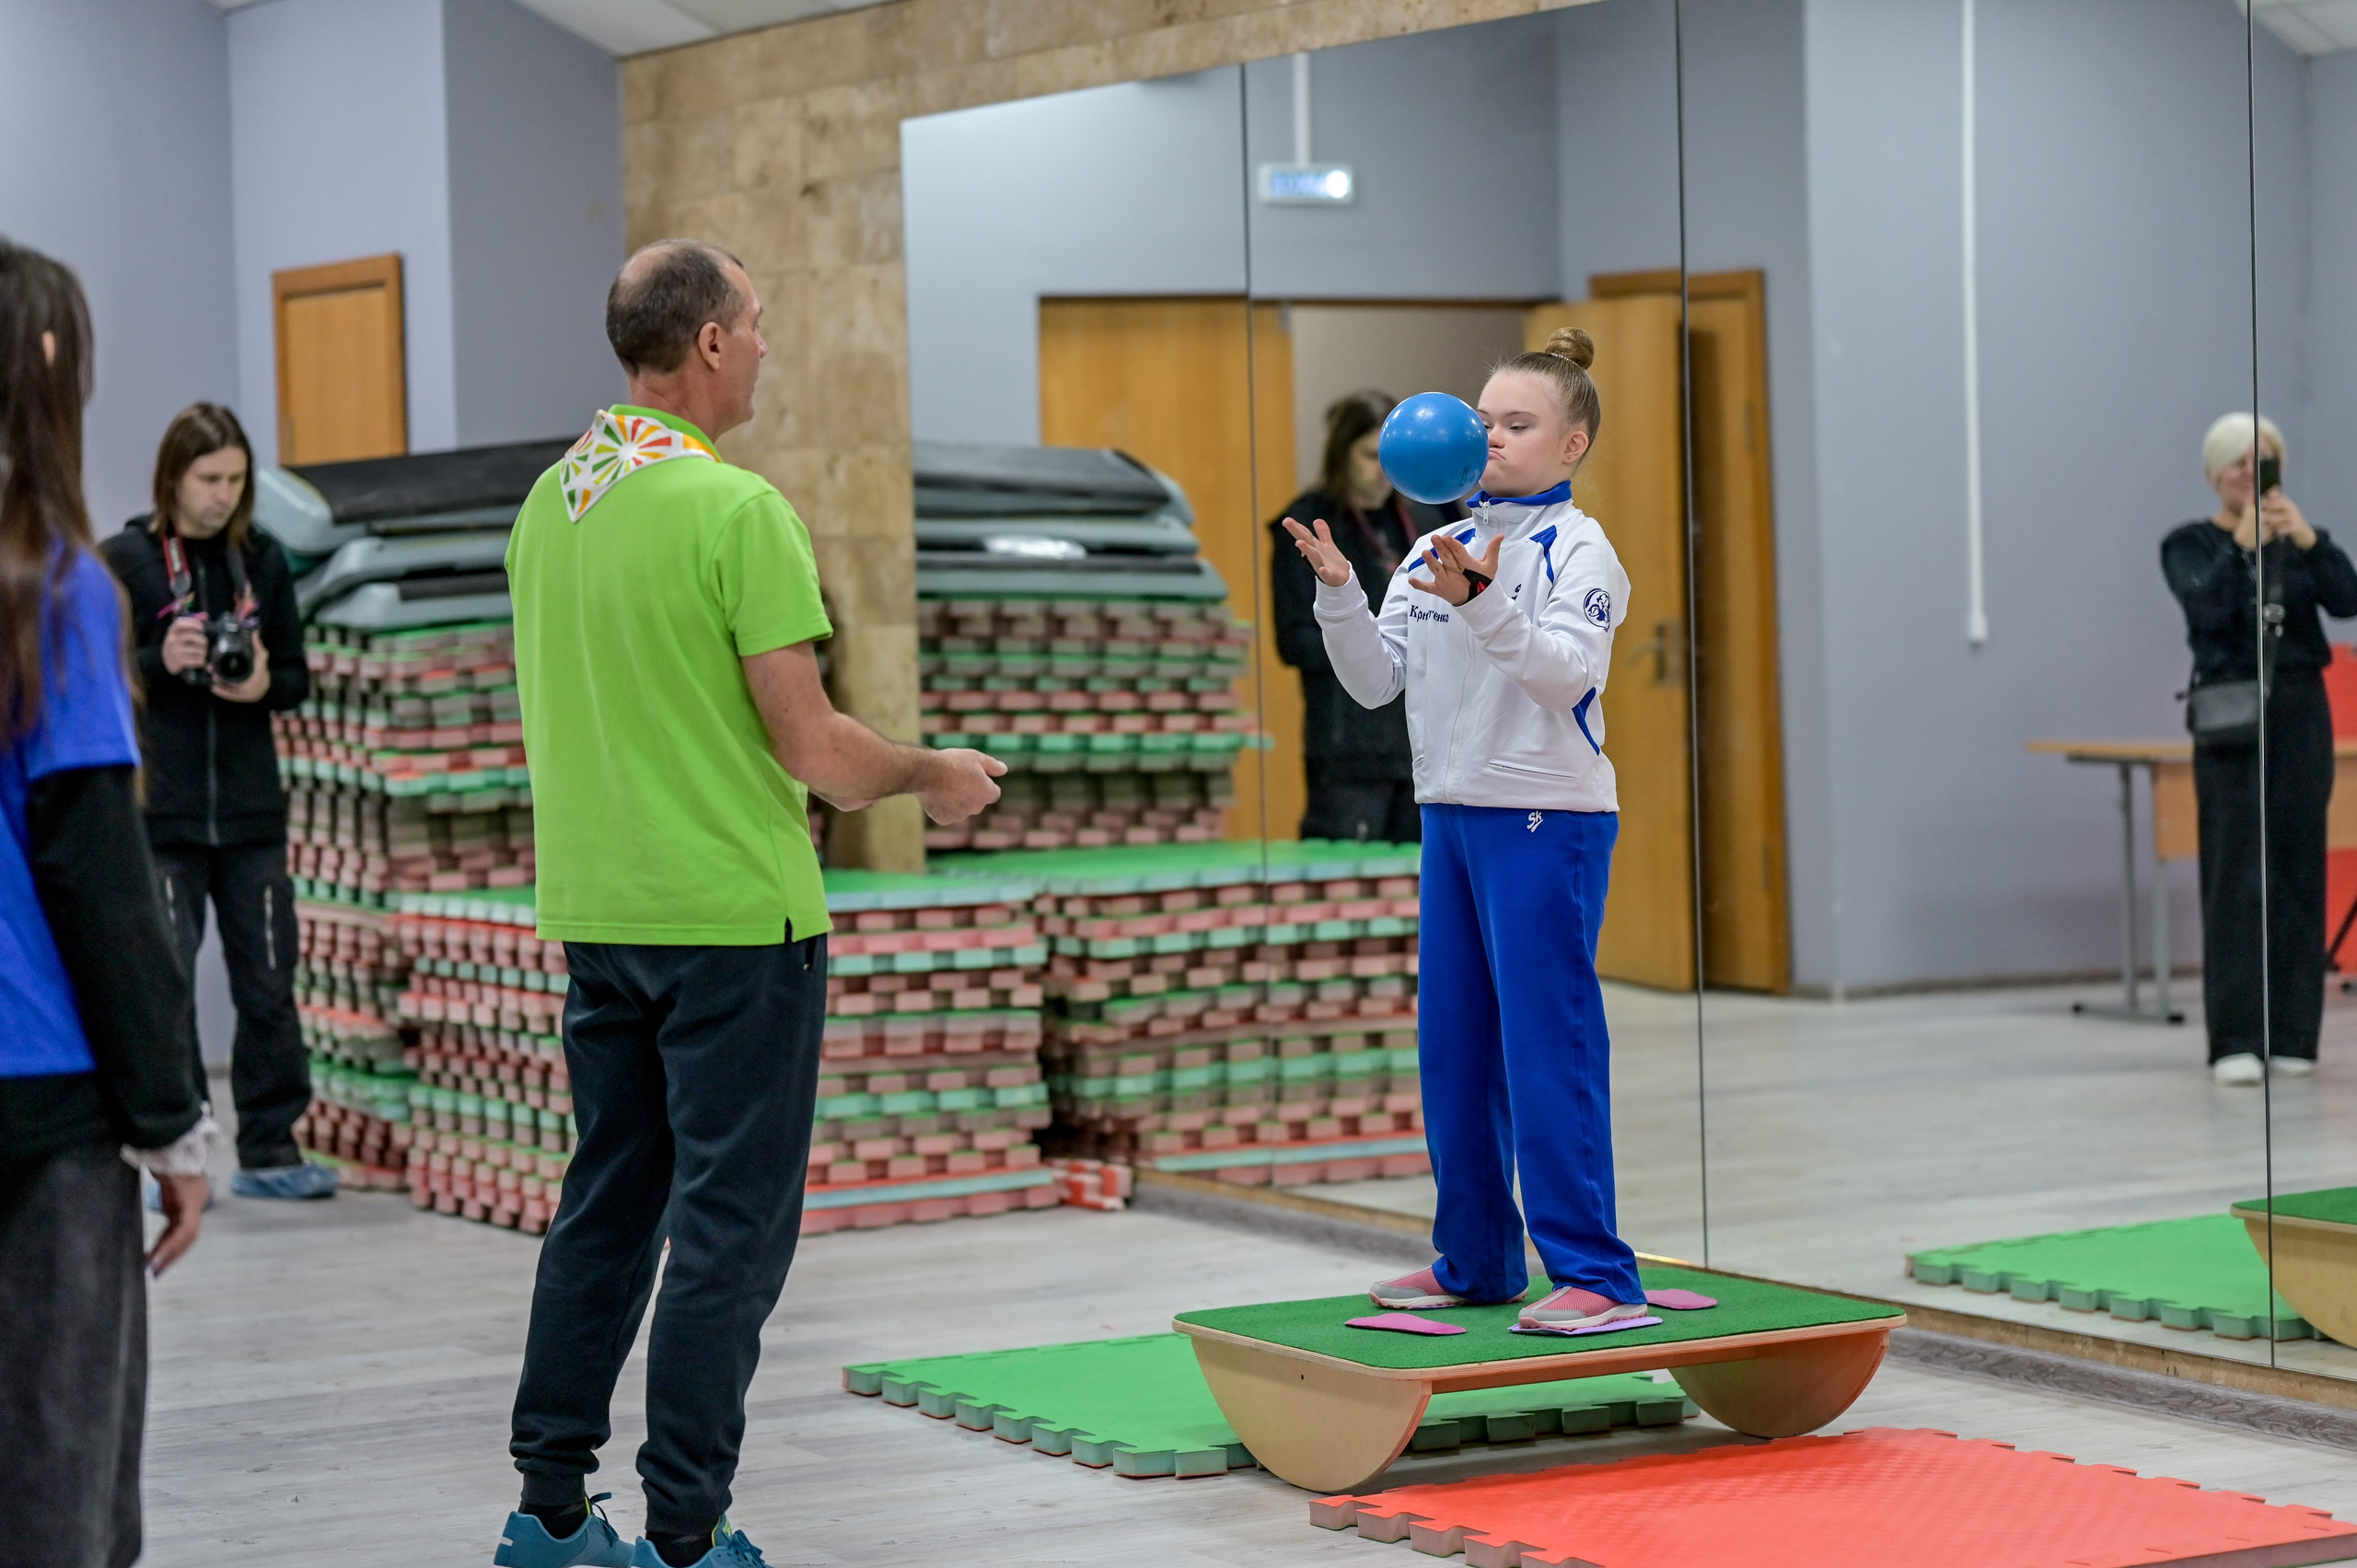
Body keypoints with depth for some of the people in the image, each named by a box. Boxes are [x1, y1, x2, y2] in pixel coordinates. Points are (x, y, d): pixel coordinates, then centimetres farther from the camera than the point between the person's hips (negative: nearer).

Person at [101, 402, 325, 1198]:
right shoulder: (125, 560, -2)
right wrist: (159, 662, -18)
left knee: (268, 982, 6)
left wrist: (263, 685, -9)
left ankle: (269, 1149, 15)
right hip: (160, 814, -3)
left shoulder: (262, 559, 8)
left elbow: (297, 676, 12)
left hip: (252, 811, 3)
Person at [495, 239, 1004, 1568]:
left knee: (607, 1206, 16)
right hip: (731, 913, -8)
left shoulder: (551, 501, 8)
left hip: (595, 911, 8)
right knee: (731, 1225, -1)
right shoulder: (736, 510, -16)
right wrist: (933, 775, 2)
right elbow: (813, 743, -17)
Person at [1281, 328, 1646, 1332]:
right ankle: (1476, 1262, 21)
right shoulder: (1438, 552, 13)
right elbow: (1377, 680, 8)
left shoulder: (1579, 549, -7)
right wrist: (1338, 593, -7)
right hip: (1451, 815, 7)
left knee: (1548, 1049, -9)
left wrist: (1480, 603, -33)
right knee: (1453, 1050, 11)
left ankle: (1595, 1275, -5)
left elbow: (1565, 674, -21)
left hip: (1547, 822, -7)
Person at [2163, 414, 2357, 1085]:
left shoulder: (2297, 539, 10)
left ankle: (2290, 1036, 8)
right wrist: (2244, 542, -26)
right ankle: (2235, 1041, -8)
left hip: (2301, 715, 3)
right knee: (2236, 877, -8)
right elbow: (2208, 609, -17)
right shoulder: (2190, 544, 1)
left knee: (2299, 873, 3)